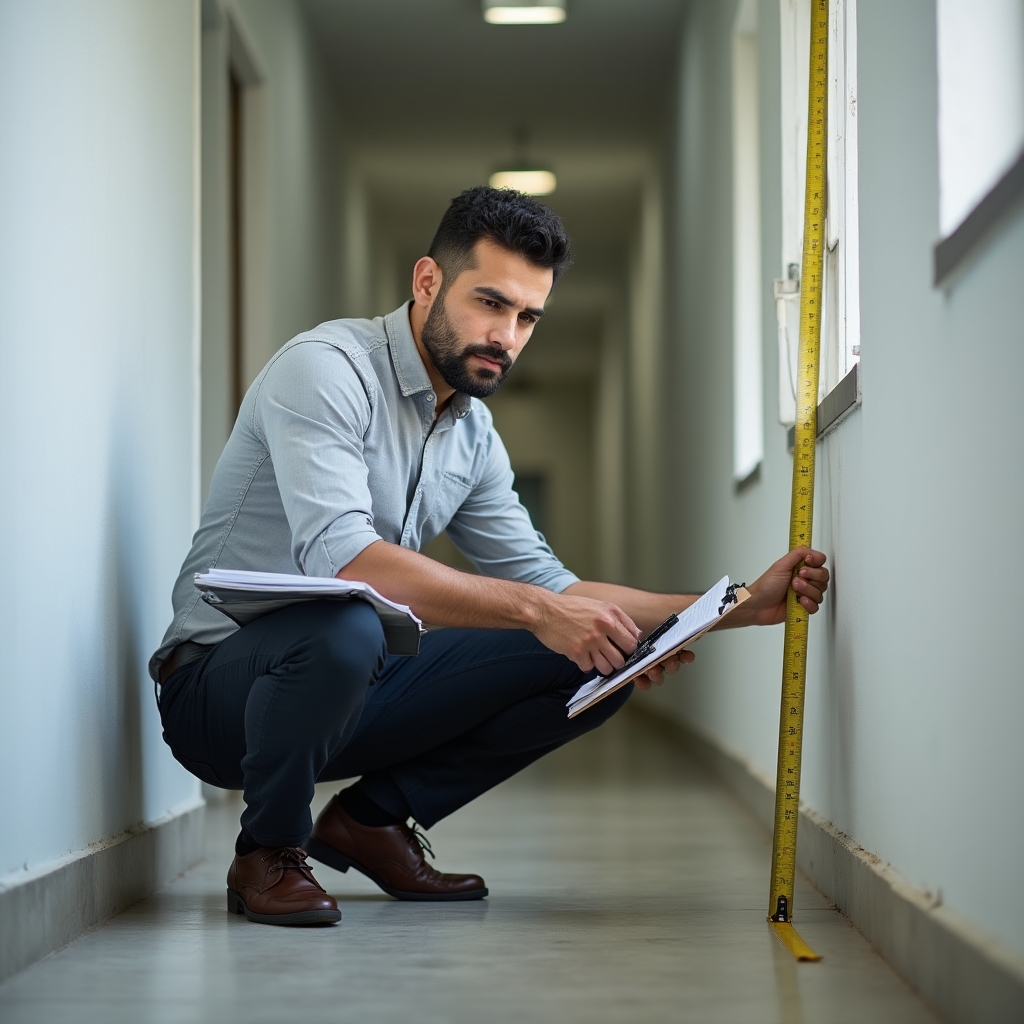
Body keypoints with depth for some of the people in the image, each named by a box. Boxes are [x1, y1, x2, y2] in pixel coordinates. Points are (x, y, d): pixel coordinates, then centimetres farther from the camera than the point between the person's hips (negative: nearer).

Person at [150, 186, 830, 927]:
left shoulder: (474, 435, 9)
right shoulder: (326, 369, -17)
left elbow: (549, 587, 12)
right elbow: (341, 558, -32)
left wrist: (740, 608, 3)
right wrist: (535, 610, -35)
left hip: (350, 687, 7)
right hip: (220, 688, -7)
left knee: (599, 660, -5)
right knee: (345, 624, -41)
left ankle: (374, 819, 5)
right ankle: (270, 850, -12)